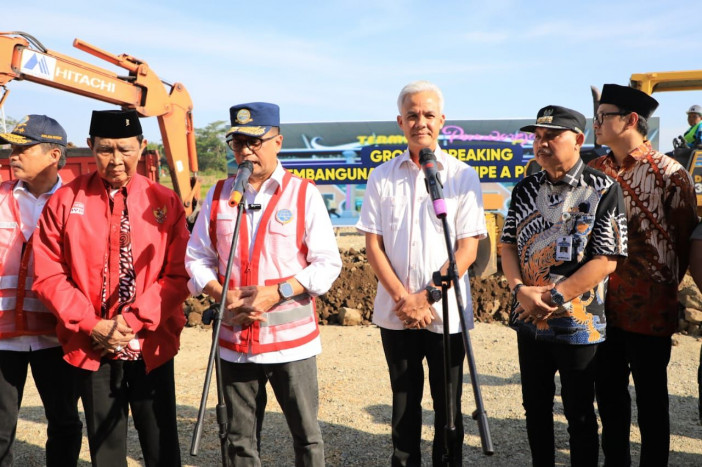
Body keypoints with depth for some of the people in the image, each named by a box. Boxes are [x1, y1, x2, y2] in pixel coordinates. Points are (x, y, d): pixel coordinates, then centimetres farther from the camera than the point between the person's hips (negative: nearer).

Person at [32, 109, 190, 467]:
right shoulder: (65, 201, -1)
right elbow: (49, 276, -3)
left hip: (152, 345, 0)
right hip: (91, 347, 1)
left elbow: (177, 275, -4)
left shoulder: (164, 202, -2)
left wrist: (133, 320, -13)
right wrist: (92, 325, -11)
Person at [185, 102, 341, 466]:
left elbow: (328, 263, -6)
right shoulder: (218, 195, 6)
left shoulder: (303, 193, -4)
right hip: (235, 341, 3)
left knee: (306, 434, 9)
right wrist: (221, 295, -11)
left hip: (293, 339, -3)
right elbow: (197, 257, 8)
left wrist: (278, 292, -17)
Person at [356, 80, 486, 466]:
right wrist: (402, 298, -9)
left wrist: (428, 297, -13)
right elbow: (373, 244, 1)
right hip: (395, 313, 2)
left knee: (448, 405, 9)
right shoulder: (382, 177, 3)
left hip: (446, 312, -1)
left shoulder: (463, 176, -2)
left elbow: (468, 249, -6)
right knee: (404, 402, 14)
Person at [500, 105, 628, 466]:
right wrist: (521, 290, -11)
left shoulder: (603, 191, -9)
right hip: (529, 320, 5)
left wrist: (552, 297, -18)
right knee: (535, 406, 17)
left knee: (579, 413, 9)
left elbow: (606, 260, -15)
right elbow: (508, 245, 6)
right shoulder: (525, 190, 6)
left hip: (579, 325, -5)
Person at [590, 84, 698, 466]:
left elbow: (687, 238, -3)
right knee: (608, 392, 16)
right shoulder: (594, 171, 5)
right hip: (602, 305, 5)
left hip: (649, 308, -5)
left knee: (651, 398, 9)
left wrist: (665, 288, 4)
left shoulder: (670, 174, -9)